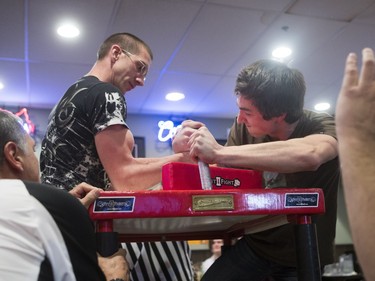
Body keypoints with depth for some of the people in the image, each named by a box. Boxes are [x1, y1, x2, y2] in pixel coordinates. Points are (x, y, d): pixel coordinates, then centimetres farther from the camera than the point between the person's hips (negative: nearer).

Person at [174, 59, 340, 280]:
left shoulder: (322, 126, -21)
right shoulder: (245, 128, -11)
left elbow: (308, 155, -45)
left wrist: (218, 152, -42)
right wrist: (186, 151, -22)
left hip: (305, 257, -2)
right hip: (255, 245, 3)